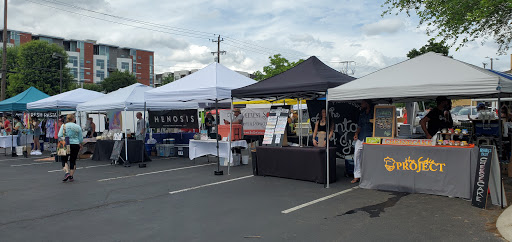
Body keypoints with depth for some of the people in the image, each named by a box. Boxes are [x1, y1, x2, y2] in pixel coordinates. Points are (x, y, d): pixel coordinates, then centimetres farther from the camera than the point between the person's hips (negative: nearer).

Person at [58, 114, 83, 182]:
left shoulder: (63, 126, -1)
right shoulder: (78, 127, 1)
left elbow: (59, 136, -7)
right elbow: (81, 139, 4)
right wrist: (80, 144, 23)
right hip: (75, 145, 1)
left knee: (64, 160, 10)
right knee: (73, 161, 8)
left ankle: (67, 172, -12)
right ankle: (71, 176, 12)